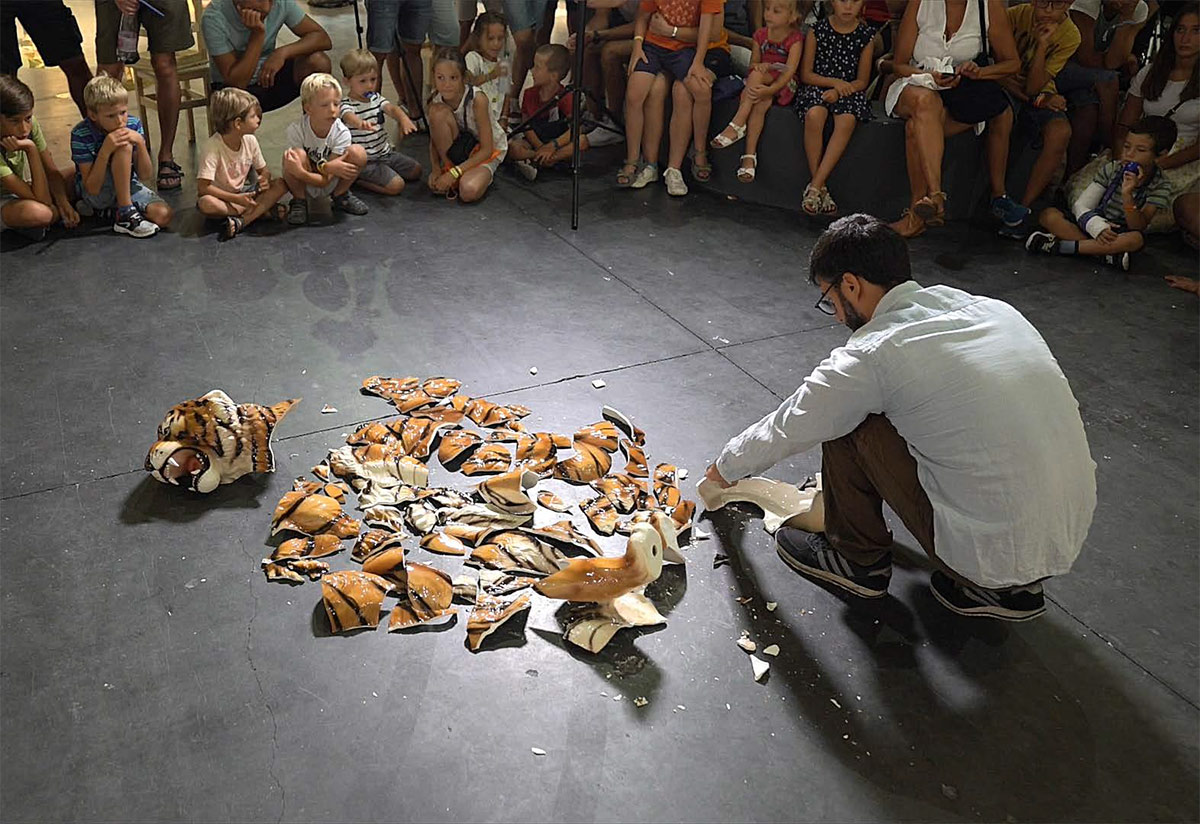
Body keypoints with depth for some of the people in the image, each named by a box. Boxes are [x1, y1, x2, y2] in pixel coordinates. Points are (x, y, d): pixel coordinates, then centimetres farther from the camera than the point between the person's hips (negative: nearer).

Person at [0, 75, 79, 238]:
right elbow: (42, 200, -35)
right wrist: (31, 149, -39)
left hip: (24, 189, 7)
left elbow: (52, 171, -6)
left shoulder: (30, 124, -16)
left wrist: (63, 202, -26)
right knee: (37, 212, -40)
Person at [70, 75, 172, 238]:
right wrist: (105, 151, -35)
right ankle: (126, 213, -23)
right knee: (124, 148, -29)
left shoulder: (133, 125, -11)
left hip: (127, 185, 4)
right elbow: (92, 188, -24)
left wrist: (140, 143, -26)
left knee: (163, 215, -26)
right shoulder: (81, 134, -21)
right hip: (95, 193, -4)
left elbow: (145, 174, -9)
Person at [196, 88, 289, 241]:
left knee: (281, 185, -15)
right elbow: (203, 187, -26)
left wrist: (265, 179, -18)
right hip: (221, 197, -5)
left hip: (244, 193, 6)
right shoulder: (212, 148, -23)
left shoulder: (250, 141, -5)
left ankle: (240, 221, -30)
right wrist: (235, 198, -33)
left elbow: (263, 170, 7)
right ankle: (264, 208, -24)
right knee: (206, 204, -40)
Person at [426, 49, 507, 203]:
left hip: (490, 150, -4)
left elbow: (486, 149, -24)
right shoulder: (435, 102, -15)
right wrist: (436, 168, -20)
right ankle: (449, 166, -9)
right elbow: (434, 140, -1)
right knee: (439, 112, -26)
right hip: (459, 147, 4)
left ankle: (482, 174, 2)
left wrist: (455, 173, -29)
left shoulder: (477, 99, -28)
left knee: (469, 192, -34)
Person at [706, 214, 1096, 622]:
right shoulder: (991, 308, 7)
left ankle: (857, 560, 19)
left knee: (846, 424, -2)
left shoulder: (872, 355, -13)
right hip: (1070, 533, 7)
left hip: (995, 551, -7)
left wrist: (726, 467, 24)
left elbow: (784, 431, 3)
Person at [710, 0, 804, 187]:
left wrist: (769, 89, -36)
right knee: (761, 102, -33)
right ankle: (750, 155, -39)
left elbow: (790, 71, -19)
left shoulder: (795, 39, -9)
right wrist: (759, 66, -13)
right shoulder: (761, 35, 8)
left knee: (756, 76, -34)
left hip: (784, 85, -4)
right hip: (759, 81, 4)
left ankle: (737, 126, -33)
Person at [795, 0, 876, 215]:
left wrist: (839, 91, -14)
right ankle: (821, 187, -26)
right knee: (814, 115, -35)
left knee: (847, 120, -34)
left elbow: (862, 81, 5)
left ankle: (815, 186, -32)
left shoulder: (866, 34, 5)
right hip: (818, 86, -1)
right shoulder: (818, 30, 3)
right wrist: (834, 82, -12)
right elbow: (806, 74, 3)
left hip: (849, 90, 1)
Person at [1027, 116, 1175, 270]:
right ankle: (1107, 254, -33)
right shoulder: (1111, 169, -1)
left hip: (1121, 237, -2)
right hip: (1094, 228, 3)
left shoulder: (1160, 186, -8)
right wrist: (1097, 226, -27)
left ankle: (1058, 245, -37)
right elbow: (1080, 206, -6)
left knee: (1137, 239, -40)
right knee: (1049, 214, -22)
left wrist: (1127, 194, -31)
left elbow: (1138, 227, -17)